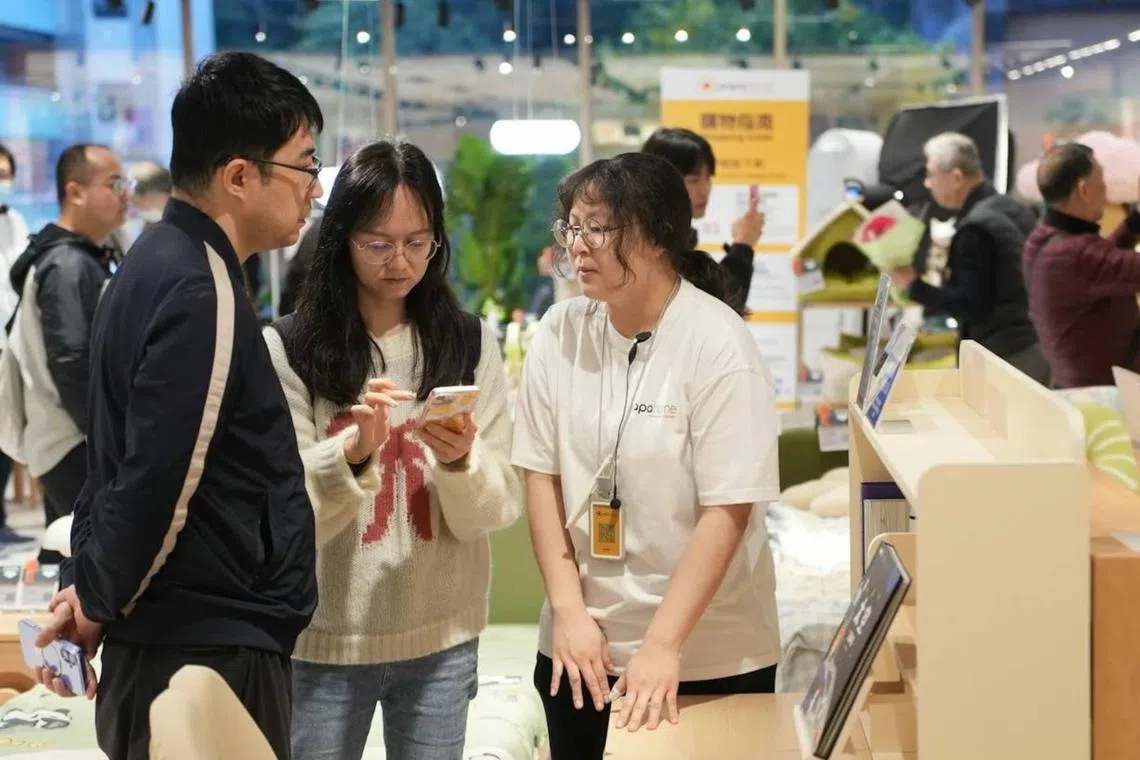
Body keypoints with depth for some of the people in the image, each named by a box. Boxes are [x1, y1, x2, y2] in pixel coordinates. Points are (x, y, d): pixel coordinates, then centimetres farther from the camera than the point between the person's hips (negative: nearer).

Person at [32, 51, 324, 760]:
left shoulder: (163, 265, 12)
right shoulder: (202, 295, -20)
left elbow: (124, 461, 14)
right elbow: (156, 483, -21)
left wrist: (88, 590, 10)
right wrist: (96, 606, -6)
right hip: (213, 651, -9)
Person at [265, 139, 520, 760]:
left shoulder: (471, 344, 3)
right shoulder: (289, 348, -5)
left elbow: (498, 508, 0)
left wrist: (461, 462, -20)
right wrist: (354, 451, -24)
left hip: (442, 638, 2)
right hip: (324, 640, -2)